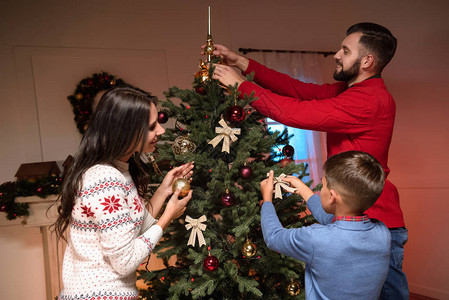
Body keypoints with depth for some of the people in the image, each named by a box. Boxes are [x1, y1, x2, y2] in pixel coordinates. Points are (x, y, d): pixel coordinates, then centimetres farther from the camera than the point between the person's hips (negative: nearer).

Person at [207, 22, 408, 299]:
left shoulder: (370, 100, -22)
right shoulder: (348, 90, 9)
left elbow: (295, 113, -24)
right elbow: (299, 89, 6)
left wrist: (240, 85, -14)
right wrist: (243, 63, 2)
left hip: (375, 224, -10)